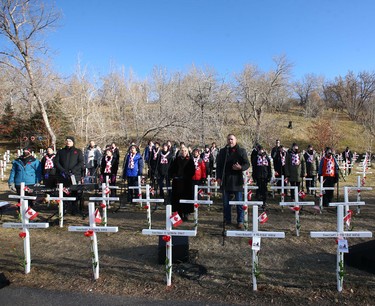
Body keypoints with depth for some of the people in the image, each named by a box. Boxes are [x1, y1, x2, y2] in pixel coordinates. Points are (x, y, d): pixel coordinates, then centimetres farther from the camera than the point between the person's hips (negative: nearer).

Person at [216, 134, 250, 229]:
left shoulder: (241, 151, 2)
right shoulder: (222, 151, 10)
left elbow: (247, 164, 1)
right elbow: (218, 165, 11)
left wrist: (240, 167, -20)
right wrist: (218, 177, 3)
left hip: (237, 179, -3)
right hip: (225, 180, 3)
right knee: (226, 202, 10)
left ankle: (240, 221, 12)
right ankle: (227, 220, 22)